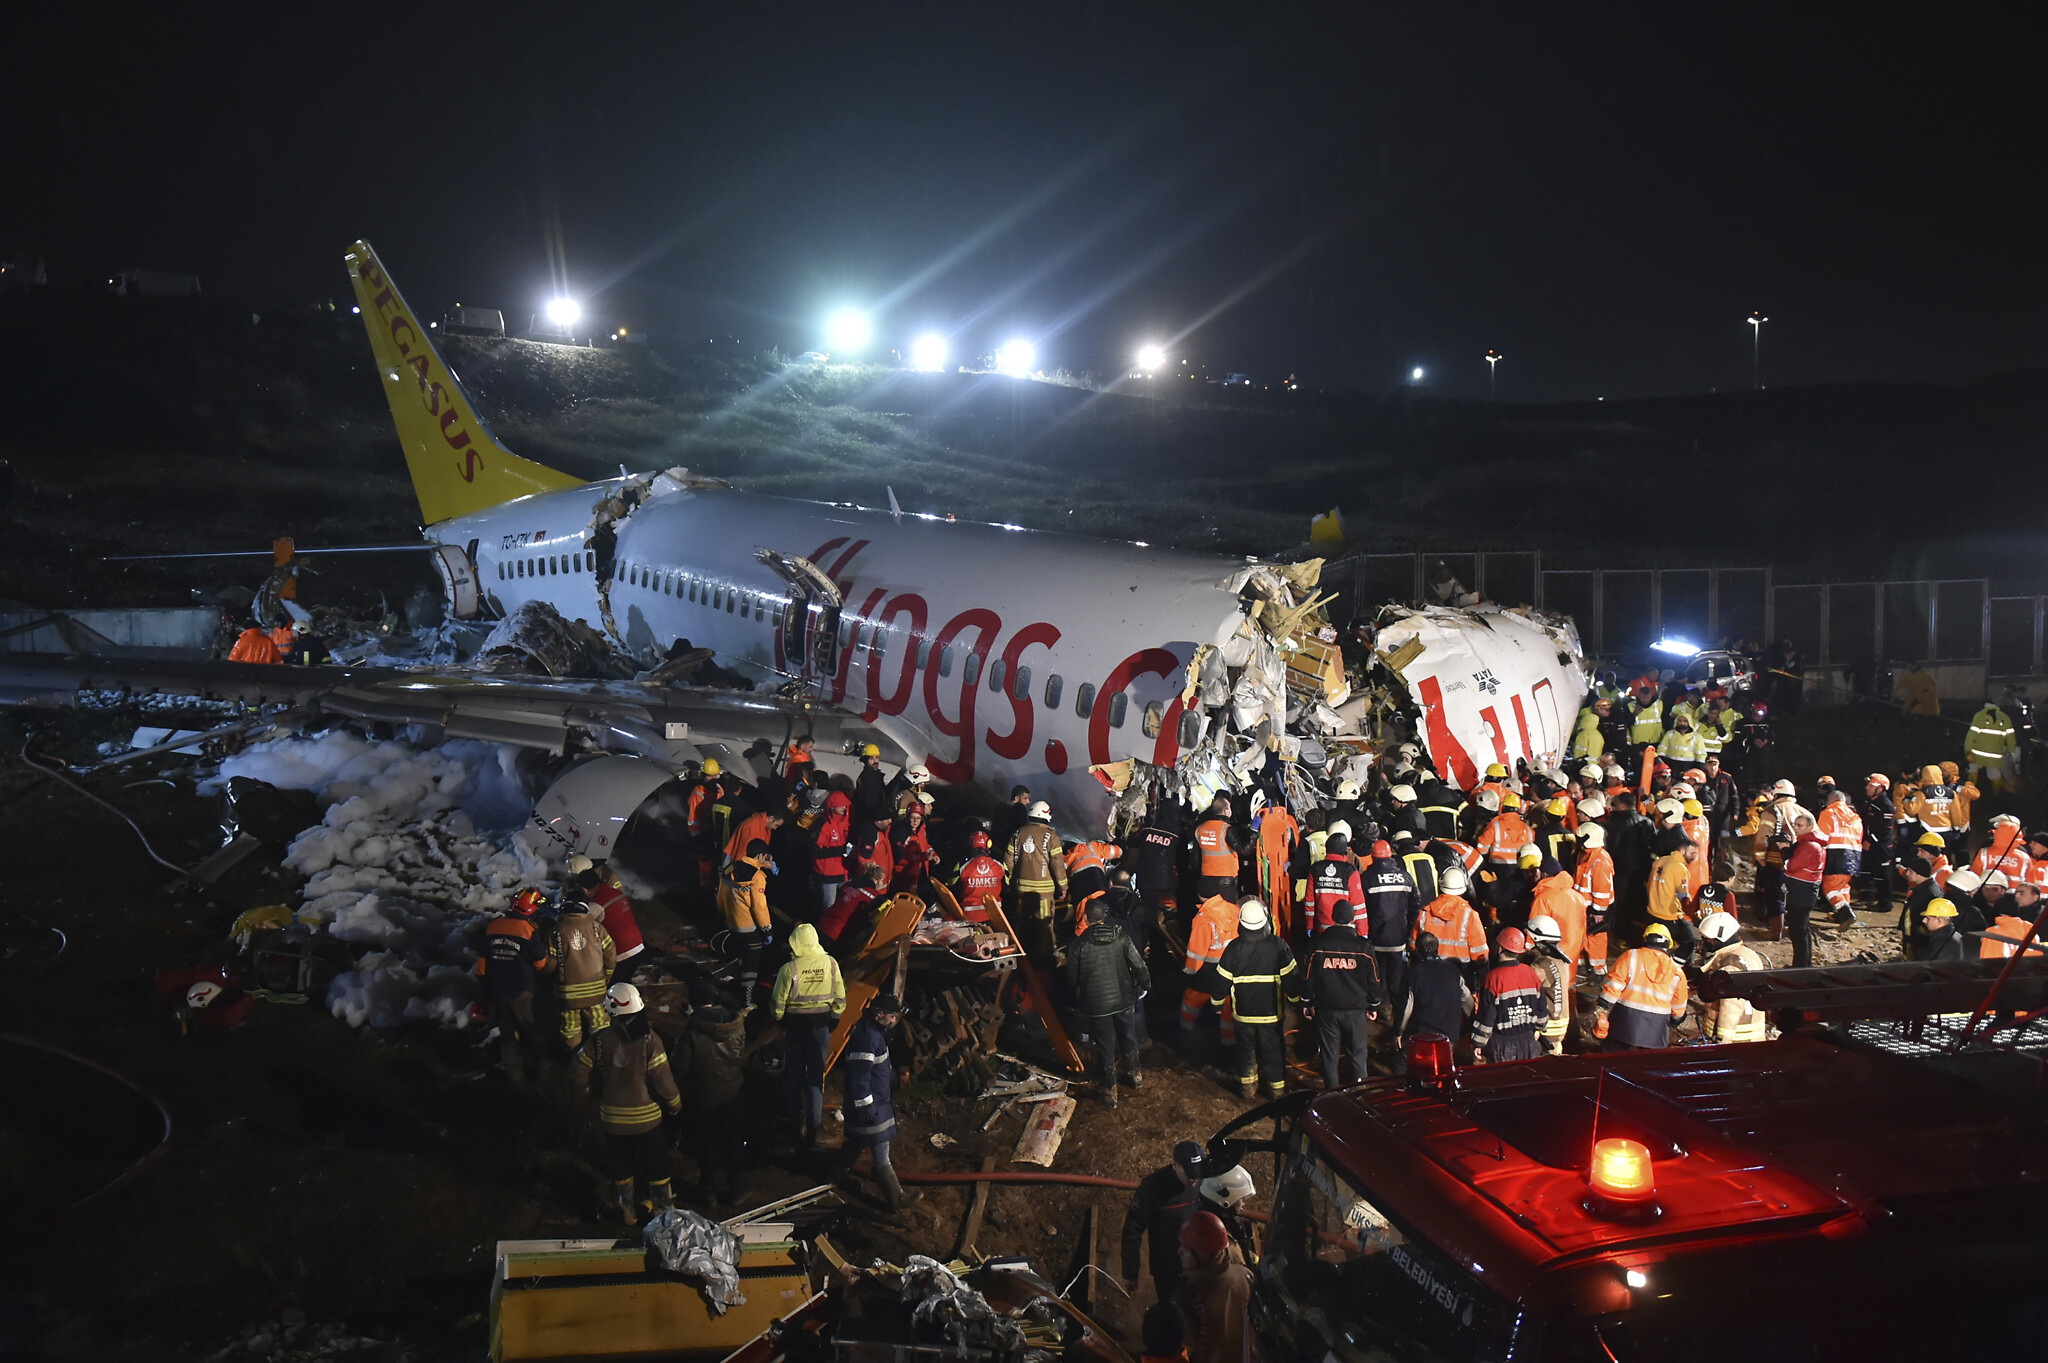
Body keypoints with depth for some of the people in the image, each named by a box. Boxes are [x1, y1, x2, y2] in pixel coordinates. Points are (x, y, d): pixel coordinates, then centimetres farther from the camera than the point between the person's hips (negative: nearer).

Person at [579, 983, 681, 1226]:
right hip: (646, 1116, -2)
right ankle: (663, 1210, 25)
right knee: (656, 1165, 15)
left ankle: (629, 1212, 35)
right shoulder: (649, 1039, -20)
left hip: (612, 1117, 2)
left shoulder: (599, 1039, -13)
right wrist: (675, 1103, 0)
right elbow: (663, 1079, -17)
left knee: (620, 1166, 21)